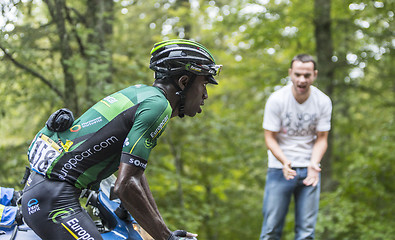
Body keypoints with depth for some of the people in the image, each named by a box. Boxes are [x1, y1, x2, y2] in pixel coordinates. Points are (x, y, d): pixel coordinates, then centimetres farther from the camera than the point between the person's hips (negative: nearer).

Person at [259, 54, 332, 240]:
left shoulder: (323, 102, -4)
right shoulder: (276, 99, -10)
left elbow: (321, 138, 3)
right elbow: (270, 138, -6)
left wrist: (314, 164, -16)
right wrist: (284, 161, -24)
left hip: (309, 169, 2)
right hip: (280, 168, -2)